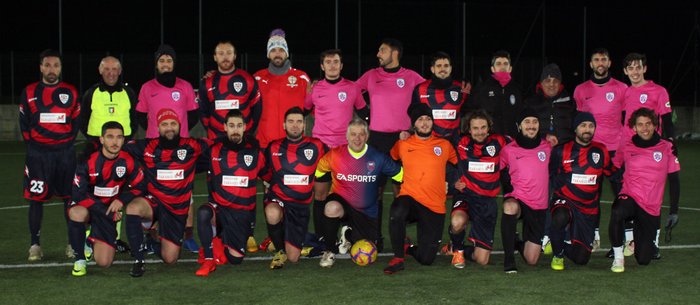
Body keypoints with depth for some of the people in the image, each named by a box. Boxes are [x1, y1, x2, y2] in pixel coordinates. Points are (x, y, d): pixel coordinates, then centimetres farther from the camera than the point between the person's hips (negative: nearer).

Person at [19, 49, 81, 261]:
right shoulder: (29, 93, 4)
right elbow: (24, 124, 7)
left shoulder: (70, 93, 6)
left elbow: (76, 122, 10)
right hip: (38, 154, -1)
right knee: (36, 198, -1)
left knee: (70, 196, 4)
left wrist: (67, 144, 2)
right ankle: (34, 244, 7)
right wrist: (33, 145, 0)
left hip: (65, 153, 1)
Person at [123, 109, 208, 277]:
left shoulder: (190, 146, -3)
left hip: (178, 209, 1)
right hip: (153, 201, 0)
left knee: (169, 259, -1)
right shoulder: (147, 147, -1)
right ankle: (139, 261, -21)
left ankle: (160, 237, 38)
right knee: (133, 207, -37)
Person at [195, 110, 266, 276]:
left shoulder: (255, 152, 0)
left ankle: (220, 240, 29)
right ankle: (209, 259, -23)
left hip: (242, 212, 1)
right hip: (219, 206, -1)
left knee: (235, 258, -5)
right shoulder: (214, 150, 0)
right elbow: (209, 179, 11)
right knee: (203, 213, -37)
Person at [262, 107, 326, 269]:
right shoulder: (274, 147, 2)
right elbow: (265, 175, 16)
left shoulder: (316, 146, -2)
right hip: (277, 199, 0)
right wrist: (273, 186, 6)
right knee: (273, 214, -40)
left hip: (301, 205, 0)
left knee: (293, 258, -3)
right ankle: (280, 249, -9)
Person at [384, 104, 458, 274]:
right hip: (409, 198, -1)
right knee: (397, 213, -40)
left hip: (435, 207, 1)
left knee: (426, 259, -6)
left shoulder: (444, 145, 7)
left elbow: (458, 164, 19)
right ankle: (398, 258, -19)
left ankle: (407, 248, 30)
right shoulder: (403, 145, 6)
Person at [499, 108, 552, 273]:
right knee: (510, 207, -42)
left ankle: (519, 244, 38)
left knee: (531, 260, 0)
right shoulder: (509, 150, -3)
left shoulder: (547, 147, 4)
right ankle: (508, 258, -31)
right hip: (517, 199, -2)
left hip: (539, 207, 2)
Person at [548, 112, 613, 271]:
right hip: (564, 203, -2)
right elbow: (547, 176, 3)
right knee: (561, 217, -41)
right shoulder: (561, 151, -3)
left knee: (581, 259, -5)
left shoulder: (601, 152, 4)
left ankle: (563, 246, 32)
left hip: (588, 209, 2)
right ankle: (557, 255, -13)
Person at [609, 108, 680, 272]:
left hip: (652, 209, 1)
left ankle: (638, 236, 34)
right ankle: (618, 256, -20)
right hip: (630, 198, -1)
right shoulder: (627, 148, 2)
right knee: (617, 213, -40)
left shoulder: (667, 148, 2)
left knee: (643, 260, -1)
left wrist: (674, 211, 4)